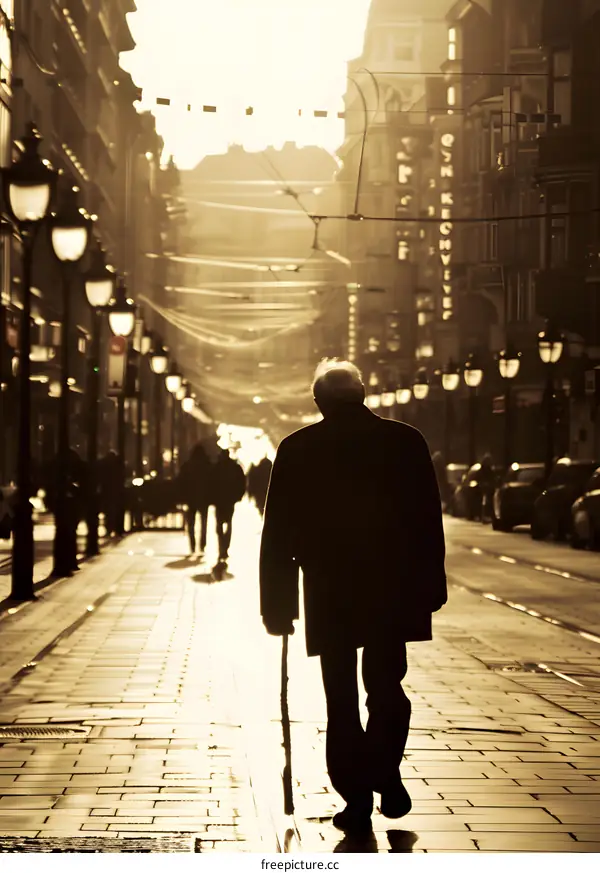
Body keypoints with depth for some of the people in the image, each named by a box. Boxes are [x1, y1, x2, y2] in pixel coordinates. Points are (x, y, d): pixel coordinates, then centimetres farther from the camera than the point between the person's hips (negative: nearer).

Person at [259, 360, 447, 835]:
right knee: (387, 685, 16)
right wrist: (431, 586, 10)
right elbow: (430, 520, 3)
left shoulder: (297, 450, 0)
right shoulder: (406, 441, 2)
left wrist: (277, 604, 4)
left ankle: (357, 797, 3)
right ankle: (386, 773, -1)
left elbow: (278, 532, 0)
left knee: (341, 696, 6)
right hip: (393, 589, 1)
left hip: (329, 594, -1)